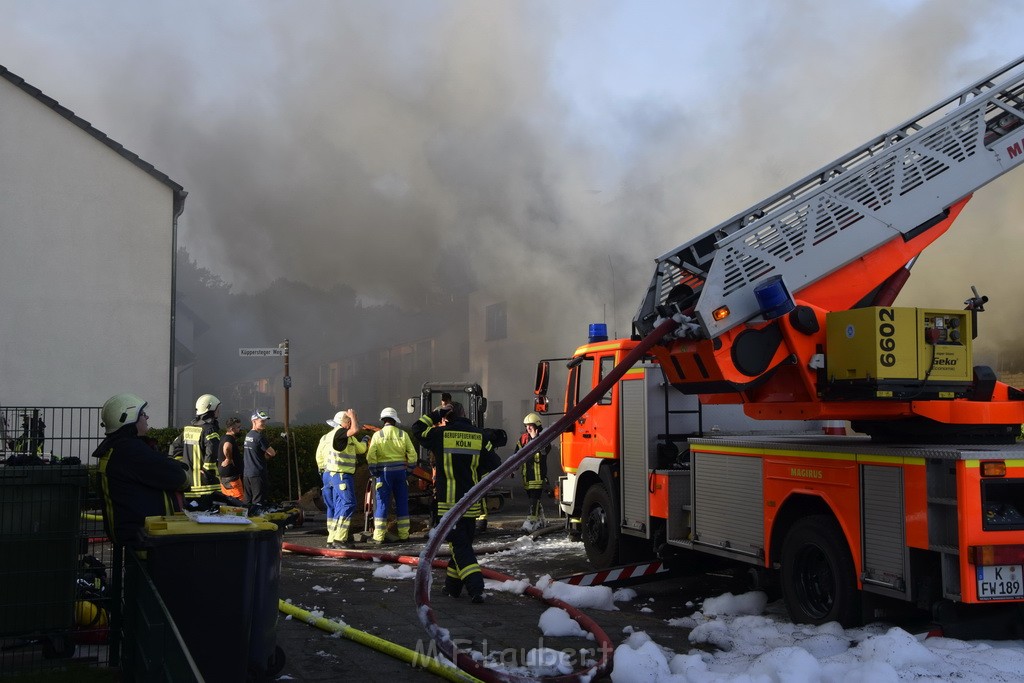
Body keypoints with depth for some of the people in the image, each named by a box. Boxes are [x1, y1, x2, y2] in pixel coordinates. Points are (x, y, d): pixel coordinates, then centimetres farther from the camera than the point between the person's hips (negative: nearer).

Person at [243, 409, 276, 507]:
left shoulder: (248, 435, 12)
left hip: (246, 474, 9)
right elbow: (272, 453, -10)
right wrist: (267, 454, 10)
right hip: (258, 474, -9)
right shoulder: (259, 436, -15)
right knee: (258, 503, -7)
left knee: (248, 502, 11)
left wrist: (265, 455, 4)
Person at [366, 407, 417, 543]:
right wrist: (409, 470, 9)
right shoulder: (403, 434, 1)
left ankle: (379, 536, 0)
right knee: (402, 503, 9)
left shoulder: (377, 435, -3)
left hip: (384, 472, -1)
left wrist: (374, 472, 1)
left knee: (382, 503, 2)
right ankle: (403, 535, 12)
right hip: (400, 471, 1)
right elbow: (412, 454, 0)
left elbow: (371, 456, -8)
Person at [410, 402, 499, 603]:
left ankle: (475, 587, -15)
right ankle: (452, 586, 26)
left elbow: (417, 430, 12)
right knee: (463, 543, 17)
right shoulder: (479, 436, 1)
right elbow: (495, 463, 3)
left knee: (460, 546, -2)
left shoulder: (439, 434, -6)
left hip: (448, 503, -3)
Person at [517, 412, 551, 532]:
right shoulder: (523, 438, 13)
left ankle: (532, 521, -14)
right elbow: (516, 454, 19)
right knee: (531, 496, 12)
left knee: (535, 497, -10)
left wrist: (535, 438, -21)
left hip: (538, 473, -6)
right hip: (527, 472, 6)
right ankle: (540, 519, 27)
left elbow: (545, 450, -21)